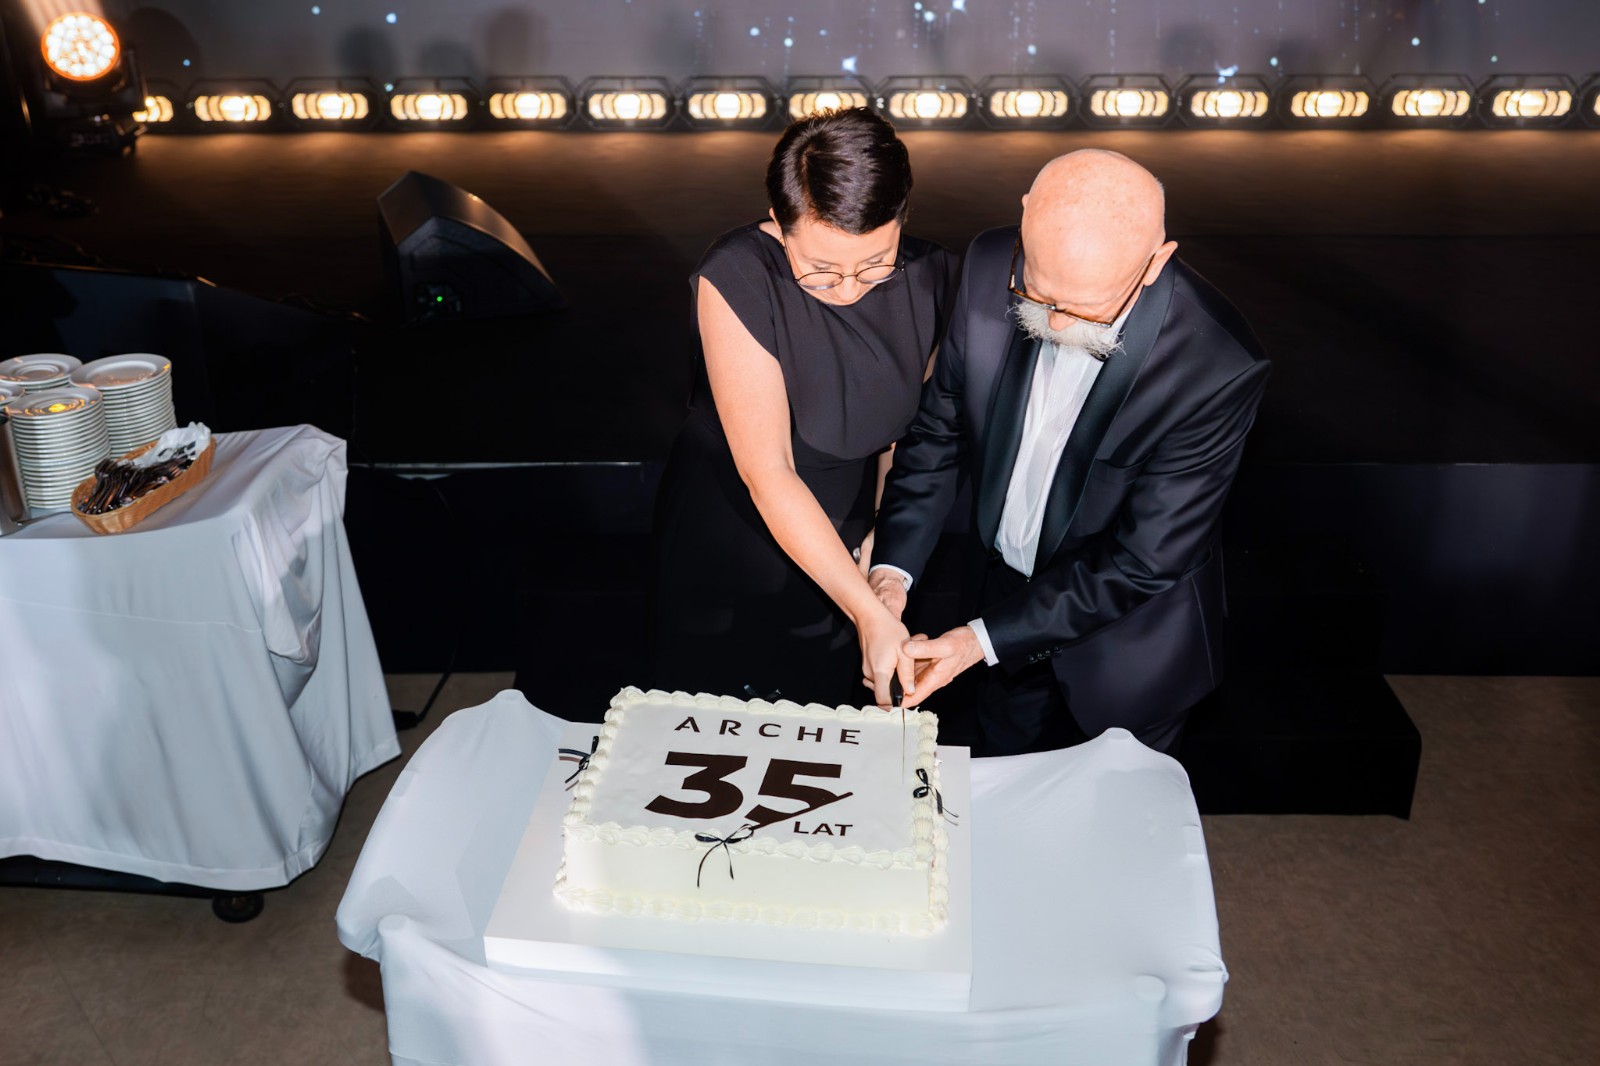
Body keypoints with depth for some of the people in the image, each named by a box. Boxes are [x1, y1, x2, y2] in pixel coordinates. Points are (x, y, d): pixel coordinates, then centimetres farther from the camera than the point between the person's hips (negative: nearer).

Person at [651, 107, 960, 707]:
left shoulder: (933, 280, -16)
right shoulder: (735, 279, -28)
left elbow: (907, 425, 1)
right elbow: (767, 474, -30)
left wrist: (881, 535, -9)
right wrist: (869, 611, -32)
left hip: (847, 543, 3)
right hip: (729, 541, -3)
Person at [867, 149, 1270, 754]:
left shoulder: (1219, 367, -33)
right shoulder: (991, 268, -20)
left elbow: (1141, 560, -26)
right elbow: (939, 430, -6)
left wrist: (984, 639, -25)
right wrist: (893, 568, -17)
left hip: (1123, 645, -4)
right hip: (1009, 588, 4)